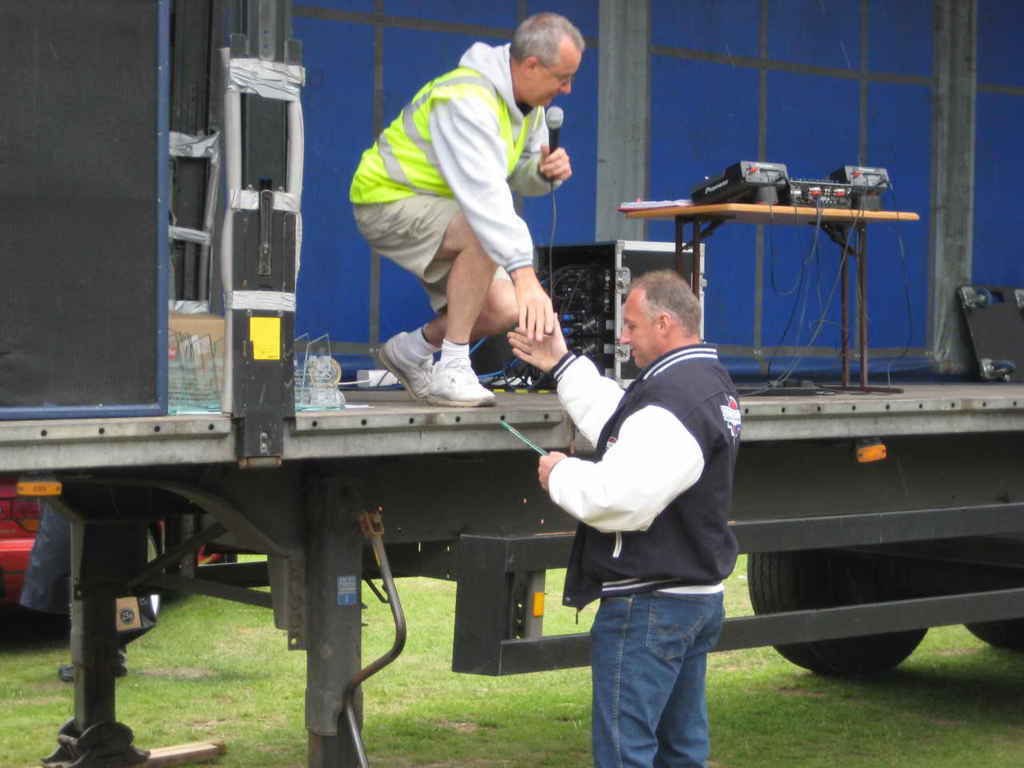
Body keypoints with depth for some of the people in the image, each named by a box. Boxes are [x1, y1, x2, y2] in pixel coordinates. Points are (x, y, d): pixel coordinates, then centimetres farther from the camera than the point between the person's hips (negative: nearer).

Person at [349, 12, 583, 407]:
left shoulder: (529, 102, 0)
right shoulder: (468, 100, -30)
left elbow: (518, 173, 9)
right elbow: (484, 192, -42)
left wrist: (544, 170, -17)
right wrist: (524, 274, -50)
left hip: (436, 205, 9)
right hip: (388, 199, -9)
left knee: (504, 310, -5)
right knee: (484, 234, -35)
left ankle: (408, 351, 19)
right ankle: (452, 371, -26)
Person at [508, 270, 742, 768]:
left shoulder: (669, 405, -22)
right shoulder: (712, 384, 12)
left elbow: (619, 500, -28)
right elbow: (620, 428, 22)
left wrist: (560, 474, -10)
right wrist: (563, 367, 23)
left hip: (648, 607, -11)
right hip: (700, 596, 11)